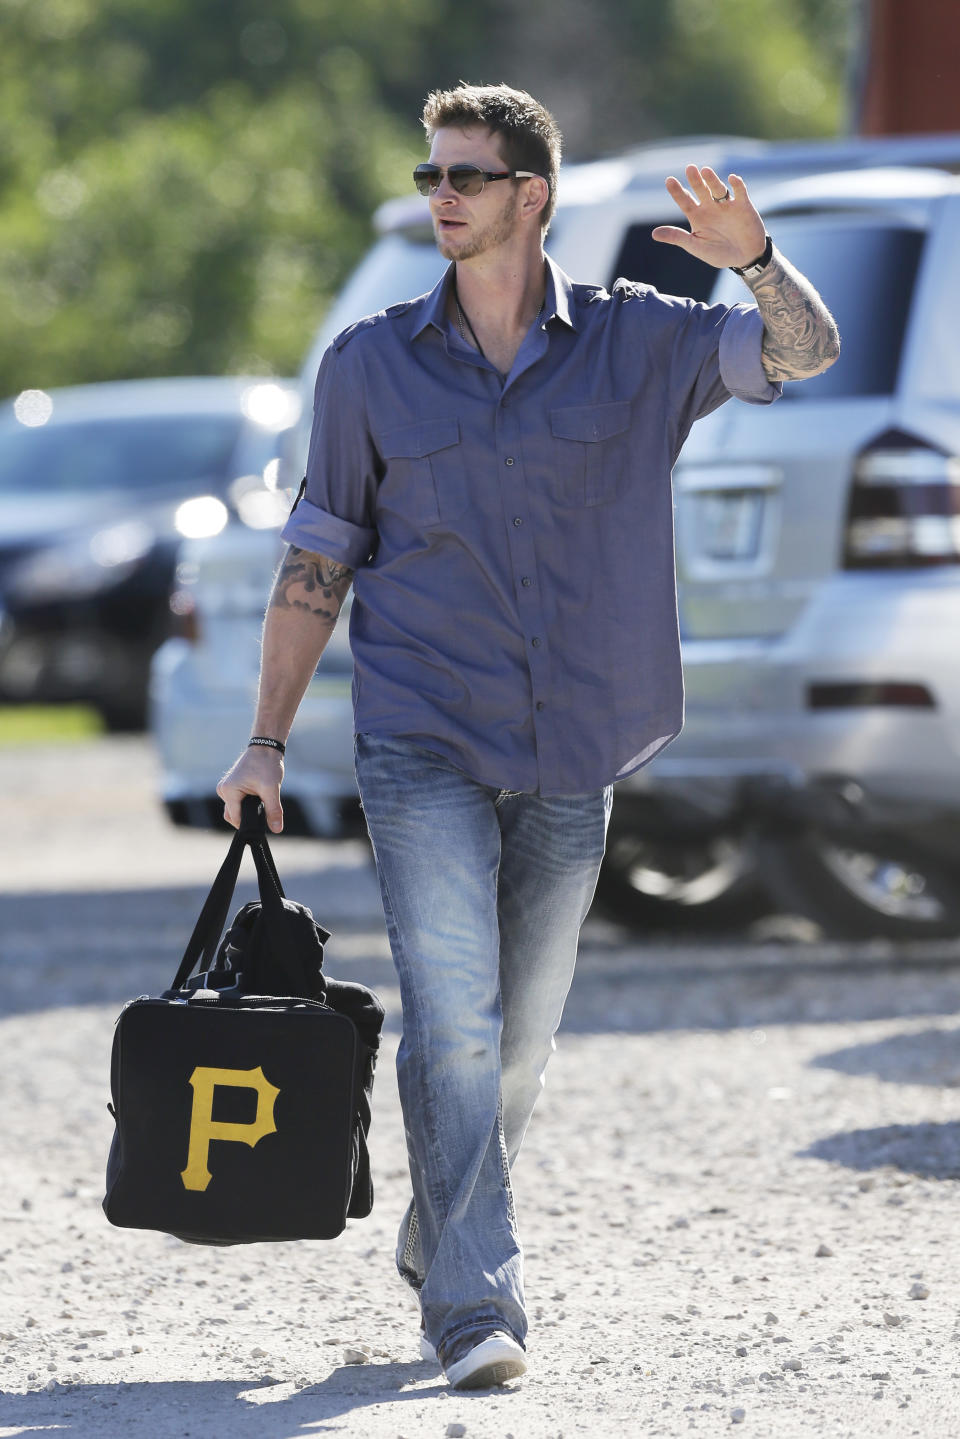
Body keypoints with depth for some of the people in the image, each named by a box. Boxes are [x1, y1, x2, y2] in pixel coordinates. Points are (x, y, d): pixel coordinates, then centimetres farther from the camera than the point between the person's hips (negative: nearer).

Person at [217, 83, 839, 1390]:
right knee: (454, 1022, -14)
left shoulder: (633, 343, 3)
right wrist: (267, 743, 4)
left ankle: (436, 1242, 32)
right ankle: (474, 1304, -16)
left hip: (571, 752, 2)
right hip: (423, 744, -2)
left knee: (521, 1037, 10)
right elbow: (317, 559, 8)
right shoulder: (372, 365, 4)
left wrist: (753, 257, -26)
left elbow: (806, 353, -5)